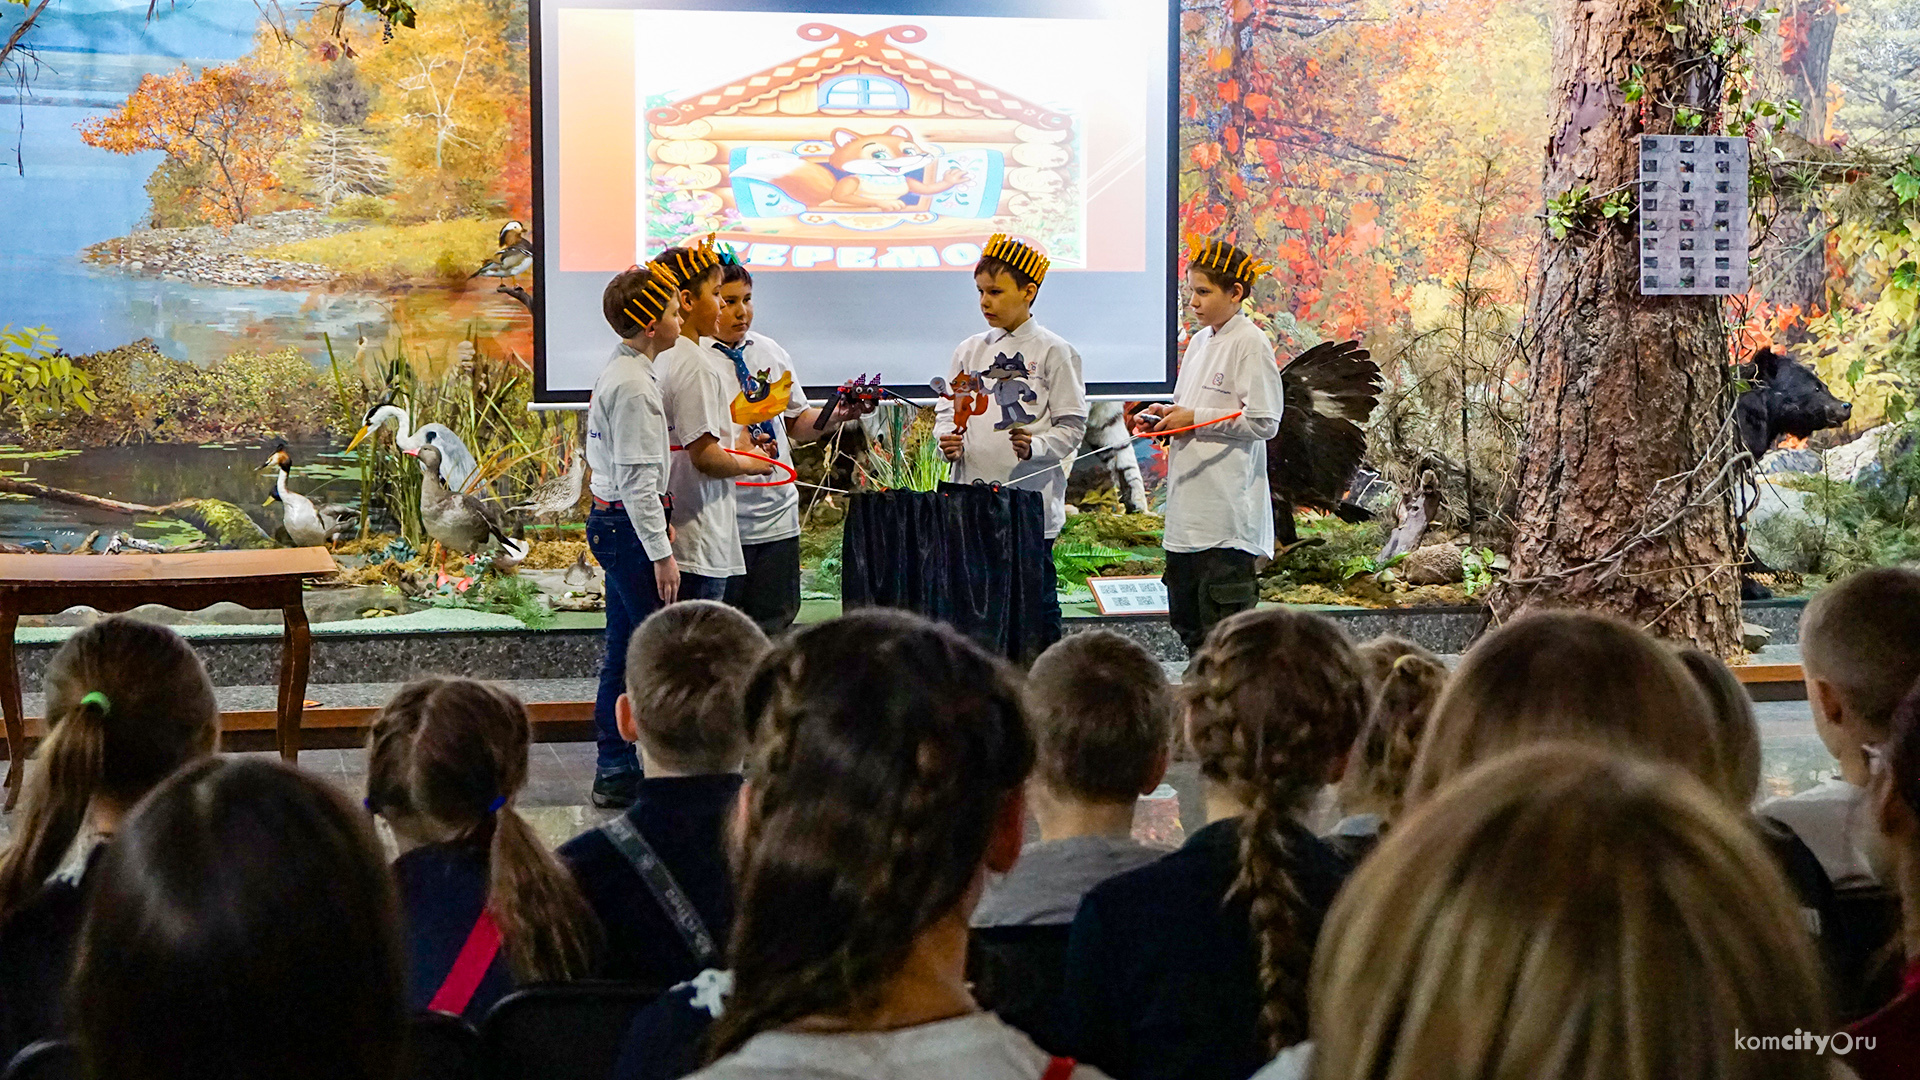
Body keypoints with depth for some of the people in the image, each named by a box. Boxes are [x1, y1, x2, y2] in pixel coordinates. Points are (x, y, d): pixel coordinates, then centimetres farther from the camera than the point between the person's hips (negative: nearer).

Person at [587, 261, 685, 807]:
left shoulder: (619, 372, 13)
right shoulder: (634, 385, -19)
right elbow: (637, 480, -21)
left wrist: (658, 521, 21)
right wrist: (661, 552, -19)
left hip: (611, 519, 11)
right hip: (628, 524, -11)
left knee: (624, 650, 14)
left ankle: (614, 770, 20)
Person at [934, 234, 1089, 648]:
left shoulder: (1052, 351, -3)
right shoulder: (970, 350, 12)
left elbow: (1072, 424, -4)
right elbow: (947, 409, 18)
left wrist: (1035, 447, -21)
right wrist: (947, 440, -3)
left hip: (1032, 502, -5)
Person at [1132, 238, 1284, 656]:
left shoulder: (1250, 343, -10)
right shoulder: (1200, 341, 16)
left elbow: (1264, 422, -15)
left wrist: (1192, 418, -13)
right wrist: (1162, 415, 6)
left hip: (1227, 510, -9)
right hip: (1189, 506, 9)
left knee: (1224, 619, -7)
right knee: (1186, 617, 13)